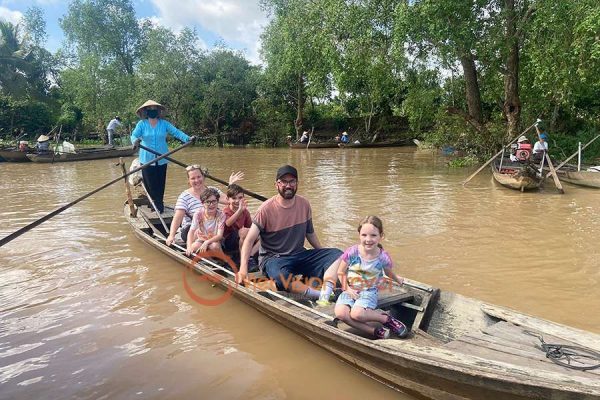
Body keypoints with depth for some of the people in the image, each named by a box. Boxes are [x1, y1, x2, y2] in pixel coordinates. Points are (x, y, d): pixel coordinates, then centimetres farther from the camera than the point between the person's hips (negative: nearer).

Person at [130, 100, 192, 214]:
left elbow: (176, 132, -4)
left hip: (161, 159, 1)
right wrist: (135, 141, -33)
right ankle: (158, 204, 13)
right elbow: (134, 135, -9)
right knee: (149, 183, 1)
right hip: (147, 159, -1)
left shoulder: (164, 124, 3)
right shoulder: (141, 124, 0)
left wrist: (187, 138, -19)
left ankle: (158, 203, 21)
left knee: (160, 183, 7)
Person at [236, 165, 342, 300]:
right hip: (272, 258, -5)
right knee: (280, 277, -39)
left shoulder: (304, 204, 2)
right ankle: (319, 294, -30)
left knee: (337, 254, -13)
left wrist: (324, 256, 17)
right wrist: (243, 268, -25)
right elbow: (249, 240, -13)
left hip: (299, 255, 5)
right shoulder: (266, 209, -12)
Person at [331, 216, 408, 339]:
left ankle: (386, 318, -5)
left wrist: (397, 279, 31)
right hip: (350, 290, 2)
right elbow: (341, 272, 1)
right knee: (340, 313, -27)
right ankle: (375, 331, -17)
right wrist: (347, 289, -10)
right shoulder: (352, 252, -13)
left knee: (356, 314, -31)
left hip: (369, 292, -2)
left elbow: (389, 272, 14)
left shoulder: (383, 257, -11)